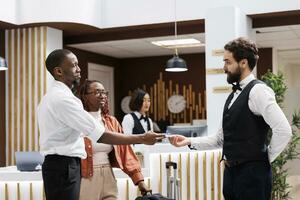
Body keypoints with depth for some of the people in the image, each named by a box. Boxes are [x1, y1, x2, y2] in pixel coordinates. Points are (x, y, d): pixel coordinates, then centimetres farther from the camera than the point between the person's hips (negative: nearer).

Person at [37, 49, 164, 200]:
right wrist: (141, 139, -22)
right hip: (64, 167, -11)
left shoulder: (52, 96, 16)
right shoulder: (63, 98, -19)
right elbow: (101, 135, -24)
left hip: (57, 164, 11)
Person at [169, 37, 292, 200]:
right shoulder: (234, 95, 15)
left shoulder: (257, 91, -13)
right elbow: (221, 138, 17)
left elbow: (284, 131, -21)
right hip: (231, 172, 9)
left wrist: (266, 158, -10)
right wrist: (189, 141, 7)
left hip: (252, 173, -8)